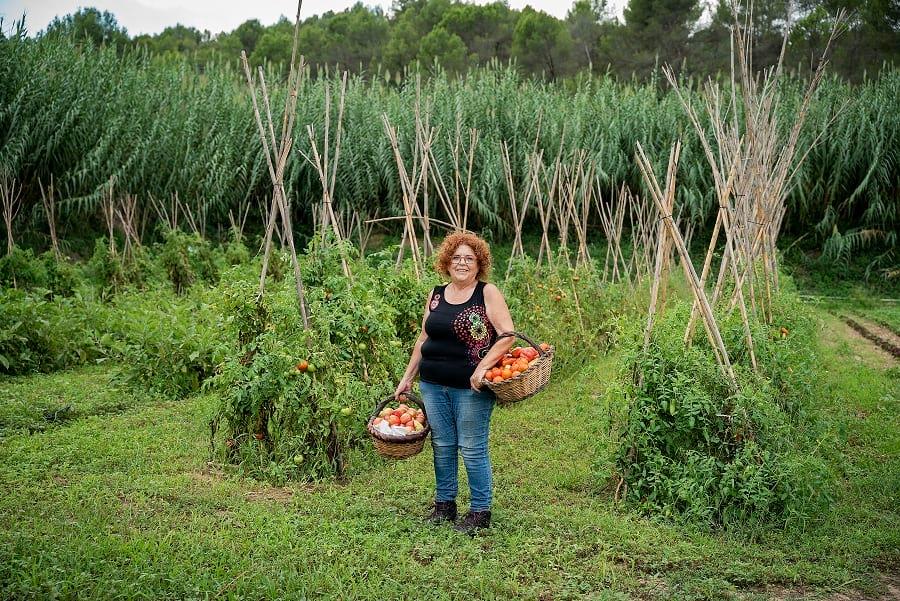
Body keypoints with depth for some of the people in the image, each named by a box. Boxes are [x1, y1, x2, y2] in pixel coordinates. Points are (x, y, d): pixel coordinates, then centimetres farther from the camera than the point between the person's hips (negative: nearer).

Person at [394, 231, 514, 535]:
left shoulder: (488, 293, -4)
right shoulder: (436, 295, 11)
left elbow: (508, 335, -12)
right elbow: (423, 339, 18)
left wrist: (482, 367, -21)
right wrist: (407, 378, 16)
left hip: (471, 387, -5)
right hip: (433, 385, 5)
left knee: (472, 448, 0)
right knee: (442, 445, 12)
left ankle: (480, 511, 13)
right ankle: (444, 504, 27)